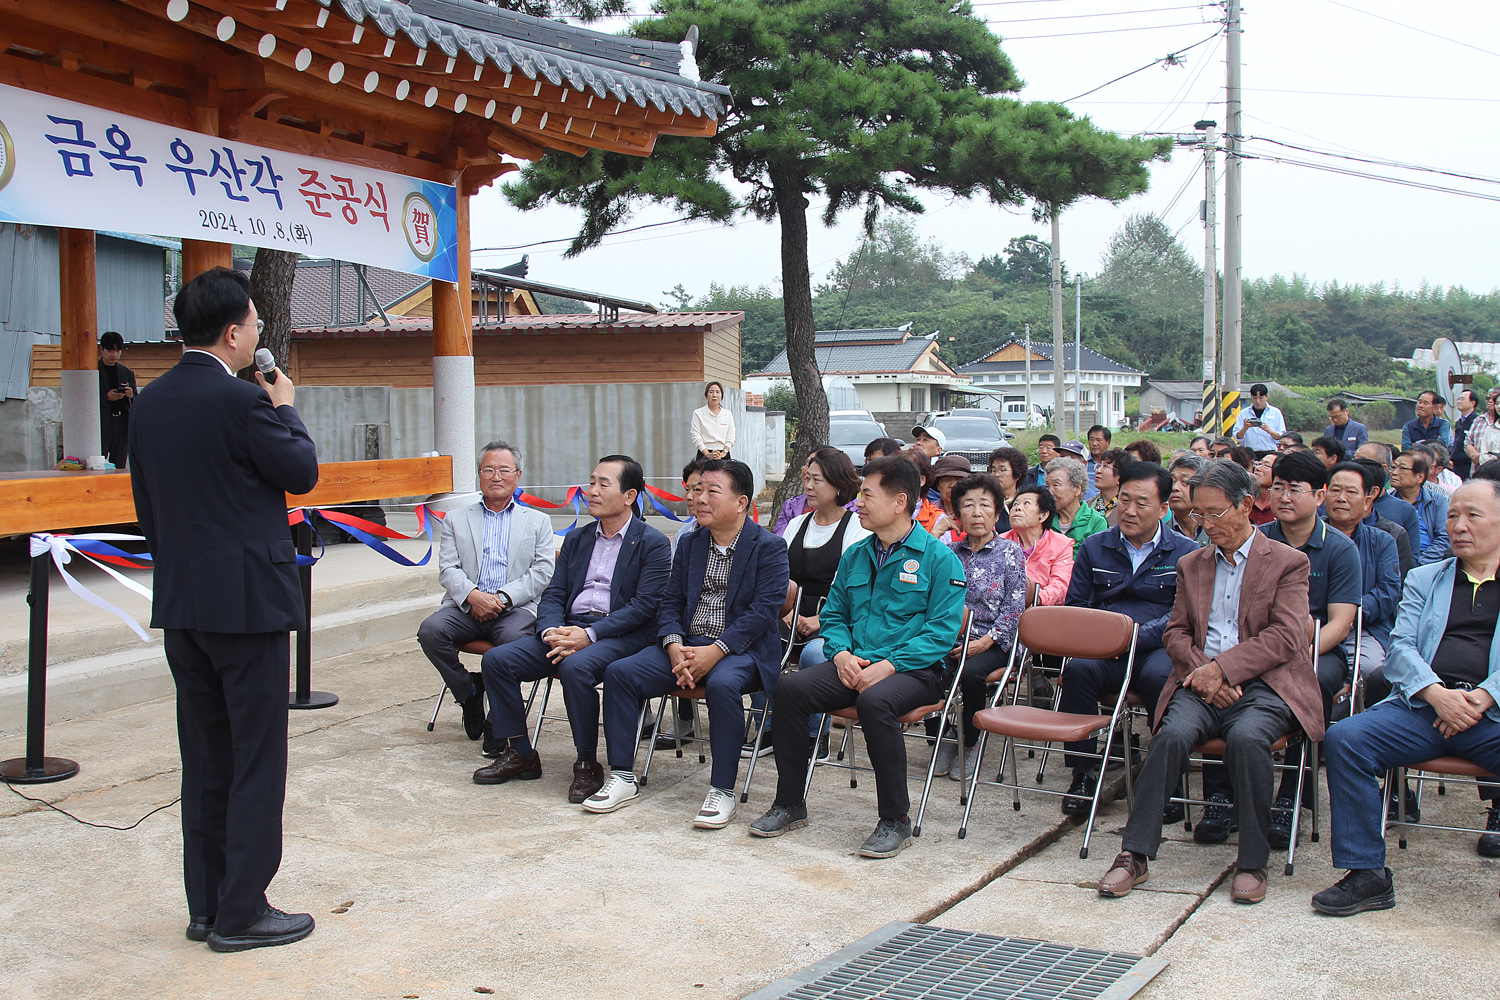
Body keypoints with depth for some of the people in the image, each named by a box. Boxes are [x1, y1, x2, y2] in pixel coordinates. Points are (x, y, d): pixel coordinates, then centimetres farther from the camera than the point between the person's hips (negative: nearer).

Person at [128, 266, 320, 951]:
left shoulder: (150, 402, 8)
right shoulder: (241, 401, -17)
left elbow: (145, 502, 14)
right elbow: (302, 472, -6)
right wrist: (286, 408, 8)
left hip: (181, 605, 8)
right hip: (247, 600, -8)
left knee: (205, 760, 15)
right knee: (256, 761, 1)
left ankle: (206, 907, 23)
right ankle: (241, 914, 7)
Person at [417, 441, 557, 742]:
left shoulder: (538, 522, 18)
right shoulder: (456, 520, 20)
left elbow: (543, 572, 4)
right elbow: (448, 569, 7)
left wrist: (502, 597, -11)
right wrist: (472, 596, -15)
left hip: (516, 607, -2)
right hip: (466, 607, 2)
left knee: (514, 637, -36)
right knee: (430, 630, -28)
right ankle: (469, 692, -4)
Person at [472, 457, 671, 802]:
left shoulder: (653, 543, 0)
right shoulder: (577, 538, 19)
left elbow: (644, 605, -10)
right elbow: (553, 594, 13)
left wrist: (589, 634, -19)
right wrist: (553, 631, -10)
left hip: (621, 634, -6)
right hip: (568, 628, 7)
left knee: (576, 666, -37)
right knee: (496, 660, -11)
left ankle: (588, 764, -19)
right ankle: (519, 754, 2)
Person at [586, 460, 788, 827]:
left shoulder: (769, 547, -3)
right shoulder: (690, 544, 15)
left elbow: (763, 611, -12)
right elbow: (670, 602, 10)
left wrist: (714, 652, -21)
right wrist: (674, 648, -11)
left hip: (740, 648, -5)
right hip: (686, 645, 6)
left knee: (722, 684, -38)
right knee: (619, 672, -14)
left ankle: (722, 790, -25)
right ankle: (622, 778, -6)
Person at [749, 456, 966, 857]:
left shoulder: (939, 558, -3)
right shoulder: (855, 556, 17)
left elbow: (942, 630, -9)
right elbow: (833, 615, 21)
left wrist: (889, 665, -20)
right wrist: (841, 653, -2)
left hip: (913, 670, -5)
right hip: (854, 664, 6)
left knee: (874, 701, -37)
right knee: (791, 688, -20)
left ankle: (896, 820, -22)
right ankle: (790, 805, -7)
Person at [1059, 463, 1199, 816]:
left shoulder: (1186, 552, 9)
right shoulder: (1094, 547, 17)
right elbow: (1074, 605, 16)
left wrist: (1134, 637, -16)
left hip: (1158, 649, -2)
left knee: (1160, 676, -37)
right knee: (1078, 669, -32)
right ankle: (1083, 774, -19)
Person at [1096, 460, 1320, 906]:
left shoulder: (1287, 563, 6)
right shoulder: (1191, 564, 21)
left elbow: (1285, 637, -6)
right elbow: (1175, 631, 15)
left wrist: (1221, 668, -15)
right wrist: (1200, 670, -7)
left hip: (1263, 683, -3)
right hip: (1201, 682, 3)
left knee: (1246, 736, -35)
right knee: (1173, 734, -28)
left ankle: (1252, 862, -20)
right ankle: (1134, 855, -25)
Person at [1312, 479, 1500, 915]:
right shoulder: (1423, 579, 24)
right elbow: (1400, 648, 9)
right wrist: (1437, 693, -10)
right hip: (1424, 705, 3)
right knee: (1343, 739, -22)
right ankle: (1367, 875, -14)